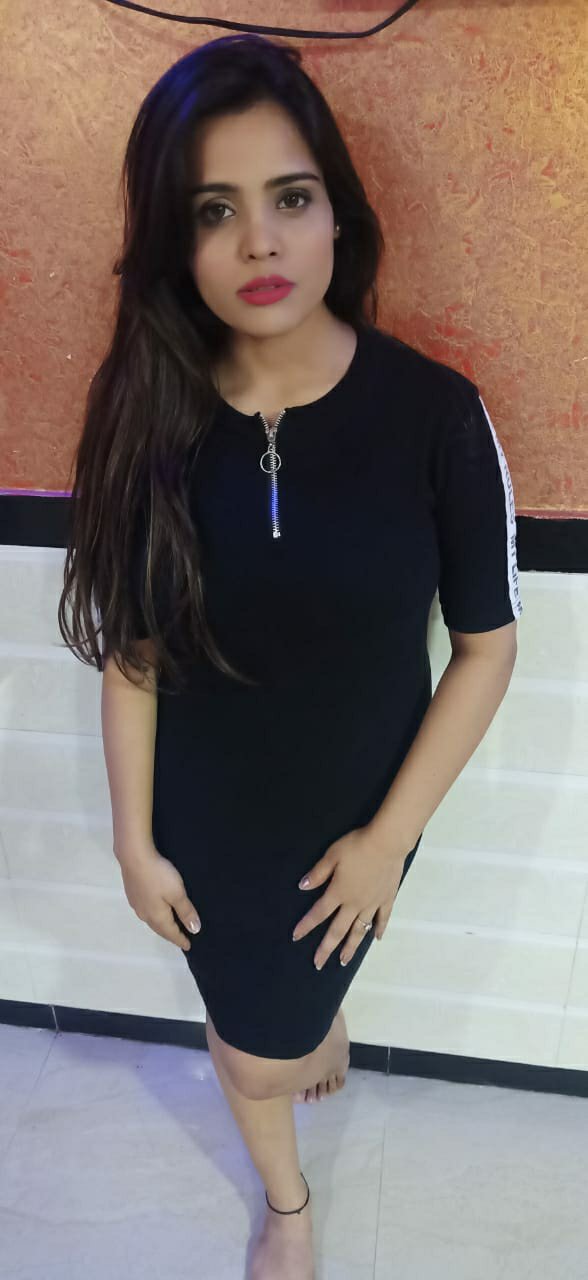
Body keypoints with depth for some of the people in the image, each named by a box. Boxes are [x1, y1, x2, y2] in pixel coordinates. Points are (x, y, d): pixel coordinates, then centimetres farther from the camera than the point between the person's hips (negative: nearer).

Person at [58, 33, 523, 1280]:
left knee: (263, 1051, 26)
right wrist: (135, 841, -4)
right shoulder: (145, 417, -15)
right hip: (202, 826, 1)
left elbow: (487, 642, -12)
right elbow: (131, 649, -8)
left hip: (353, 822, -1)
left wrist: (391, 835, -11)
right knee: (251, 1039, 25)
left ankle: (320, 1041, 66)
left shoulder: (435, 413, -20)